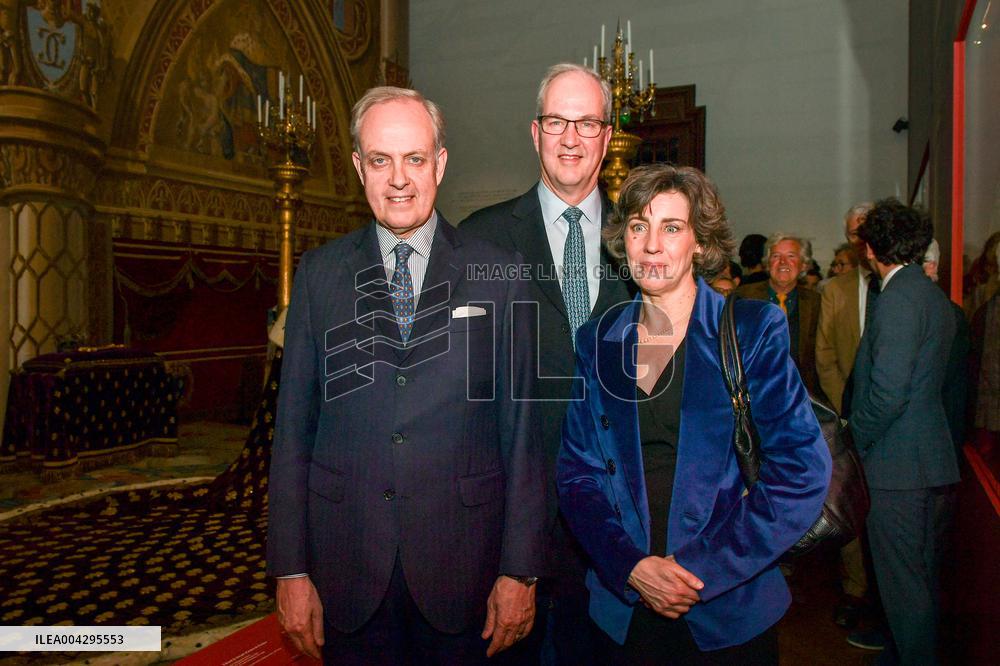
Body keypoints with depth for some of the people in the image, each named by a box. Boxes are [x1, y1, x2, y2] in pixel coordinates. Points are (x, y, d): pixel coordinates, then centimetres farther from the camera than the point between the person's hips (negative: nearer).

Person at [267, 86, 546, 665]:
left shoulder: (498, 274, -3)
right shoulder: (319, 274, 1)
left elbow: (522, 430, -3)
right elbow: (294, 425, 2)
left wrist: (520, 572, -4)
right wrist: (291, 571, 0)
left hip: (462, 567, -1)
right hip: (348, 573, 1)